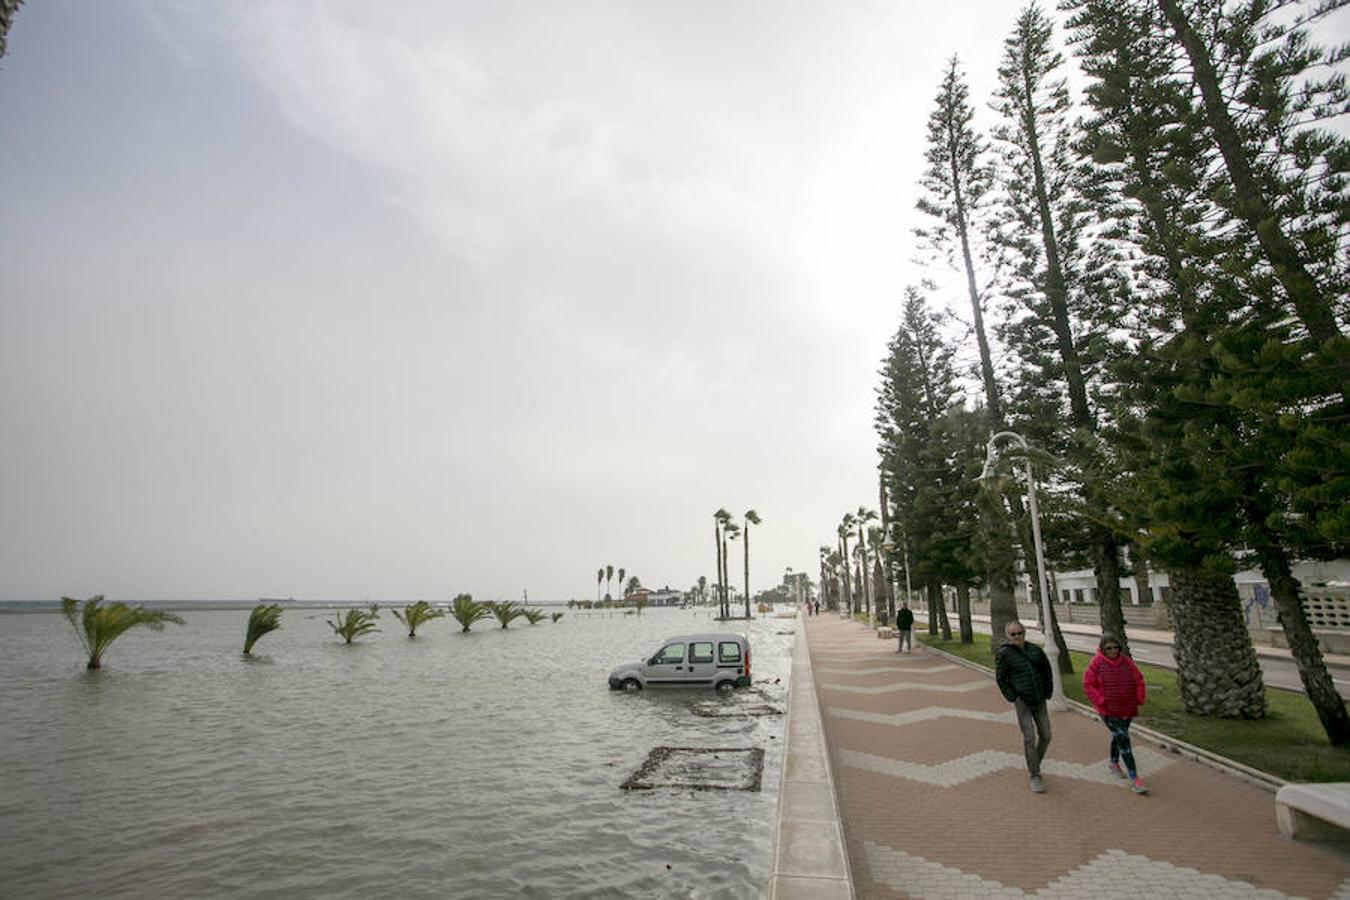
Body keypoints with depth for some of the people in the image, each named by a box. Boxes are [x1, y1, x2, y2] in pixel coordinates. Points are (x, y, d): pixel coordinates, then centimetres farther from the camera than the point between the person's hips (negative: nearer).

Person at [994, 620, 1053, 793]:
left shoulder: (1035, 650, 1)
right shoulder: (1004, 654, -9)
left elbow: (1046, 670, 13)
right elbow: (1000, 678, -5)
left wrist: (1047, 693, 8)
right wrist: (1012, 698, -9)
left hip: (1040, 701, 4)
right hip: (1022, 702, -4)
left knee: (1045, 736, 8)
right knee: (1029, 738, -6)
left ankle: (1034, 764, 33)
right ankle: (1035, 776, 6)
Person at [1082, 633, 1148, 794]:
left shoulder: (1126, 661, -2)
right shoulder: (1096, 663, -13)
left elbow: (1139, 681, 6)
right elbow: (1088, 685, -11)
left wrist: (1138, 701, -2)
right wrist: (1101, 702, -18)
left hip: (1127, 709, 5)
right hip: (1108, 711, -5)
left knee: (1118, 736, 23)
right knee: (1123, 740, -12)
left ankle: (1114, 764, 44)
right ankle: (1134, 779, -7)